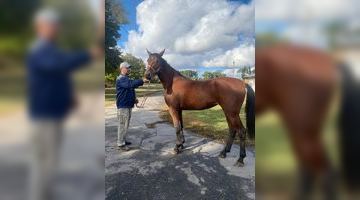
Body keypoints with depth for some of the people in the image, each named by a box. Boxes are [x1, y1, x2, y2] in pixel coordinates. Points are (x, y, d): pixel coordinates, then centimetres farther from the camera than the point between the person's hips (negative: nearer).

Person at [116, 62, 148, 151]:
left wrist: (134, 99, 13)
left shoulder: (127, 79, 18)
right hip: (123, 105, -10)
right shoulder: (120, 79, -15)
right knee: (123, 124, -5)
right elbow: (131, 84, -33)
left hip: (128, 105, 10)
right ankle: (121, 144, 3)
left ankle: (123, 140, 27)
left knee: (126, 124, 16)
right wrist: (142, 81, -38)